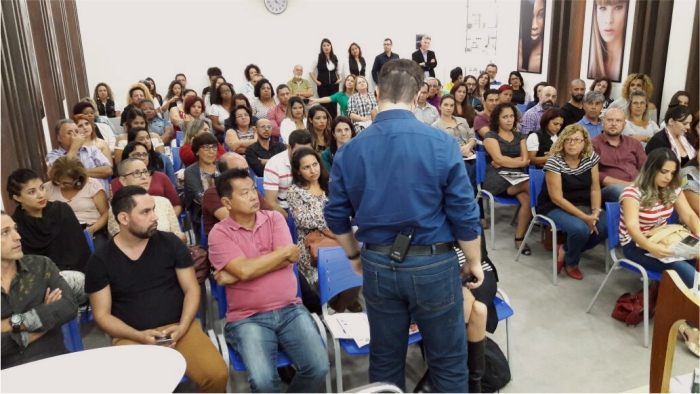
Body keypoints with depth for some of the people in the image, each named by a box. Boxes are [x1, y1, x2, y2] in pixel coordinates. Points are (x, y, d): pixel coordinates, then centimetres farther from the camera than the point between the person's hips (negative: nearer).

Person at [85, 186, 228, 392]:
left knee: (217, 375, -21)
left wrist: (182, 327, -12)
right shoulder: (100, 261, 1)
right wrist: (139, 336, -13)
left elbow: (191, 290, 4)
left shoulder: (171, 243, 2)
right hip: (132, 336, -1)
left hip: (178, 327, 1)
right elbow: (102, 314, 2)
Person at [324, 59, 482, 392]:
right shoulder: (442, 144, -13)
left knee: (385, 360, 20)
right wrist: (473, 261, 5)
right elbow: (463, 214, -11)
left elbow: (336, 217, 2)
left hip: (378, 265, 3)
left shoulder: (349, 150, -5)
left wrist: (355, 256, 19)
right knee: (448, 360, 15)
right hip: (433, 264, -2)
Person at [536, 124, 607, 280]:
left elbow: (595, 188, 1)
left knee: (605, 227, -19)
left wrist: (596, 212, -16)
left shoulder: (591, 157, -4)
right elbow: (557, 198, -22)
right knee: (580, 229, -32)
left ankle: (565, 251, 4)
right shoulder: (554, 161, -20)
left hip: (582, 205, 6)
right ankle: (571, 263, 1)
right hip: (555, 207, -6)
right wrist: (584, 217, -25)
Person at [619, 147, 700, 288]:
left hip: (662, 241, 7)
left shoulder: (672, 190, 2)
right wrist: (651, 247, -49)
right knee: (685, 270, -27)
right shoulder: (632, 193, -19)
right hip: (636, 245, -6)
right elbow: (632, 227, -31)